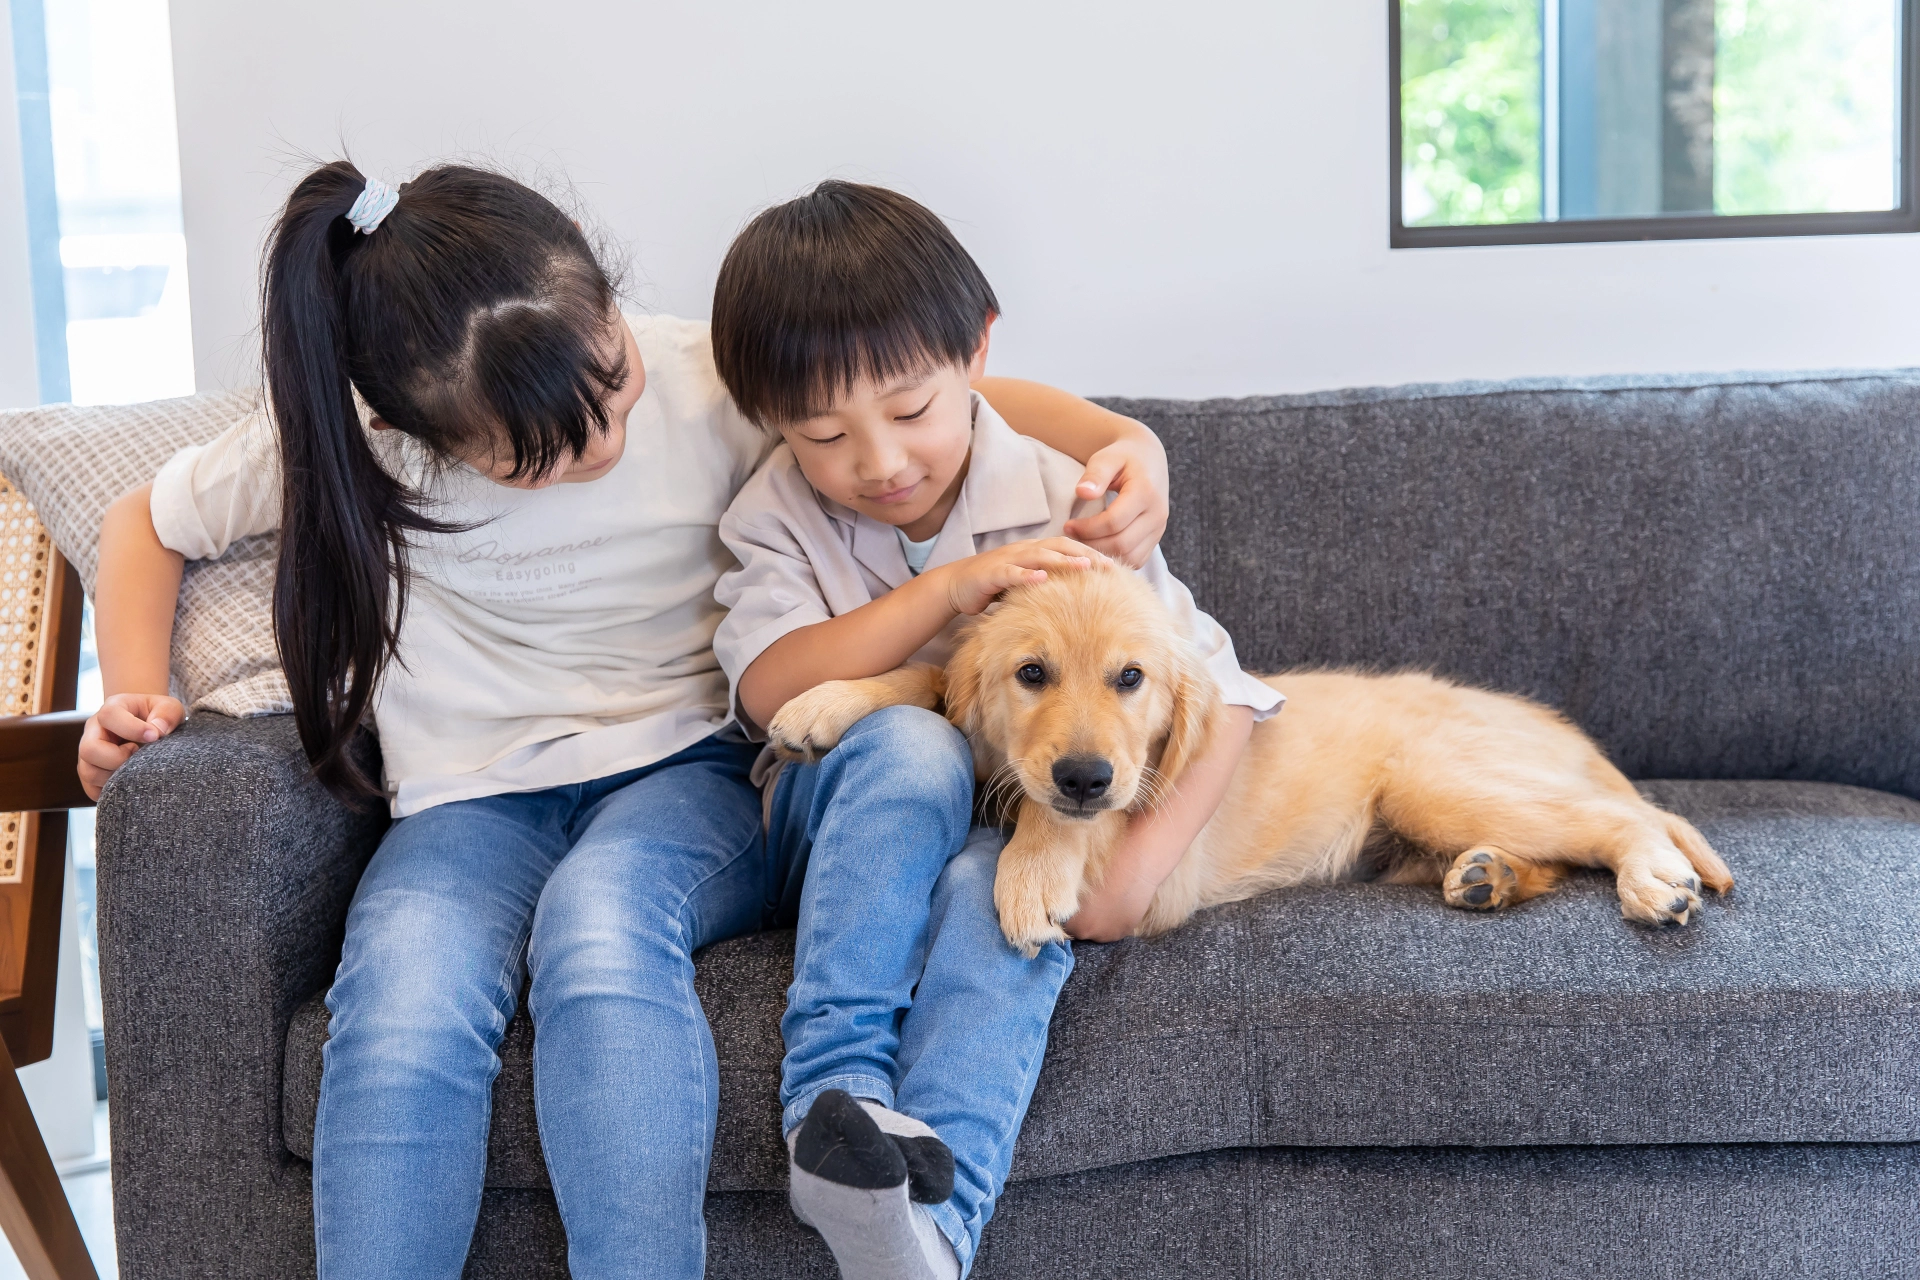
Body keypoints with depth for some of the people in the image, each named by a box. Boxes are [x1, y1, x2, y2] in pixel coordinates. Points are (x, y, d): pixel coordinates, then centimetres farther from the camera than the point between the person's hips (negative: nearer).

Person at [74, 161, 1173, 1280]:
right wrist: (139, 696, -2)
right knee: (404, 999, -34)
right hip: (471, 806, 1)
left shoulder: (708, 382, -6)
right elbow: (149, 523, 15)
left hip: (691, 776, -1)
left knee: (601, 912, -38)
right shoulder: (338, 436, -4)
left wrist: (1120, 439, -15)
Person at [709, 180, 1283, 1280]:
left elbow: (1219, 689, -11)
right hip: (846, 816, 1)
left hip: (1018, 819, 0)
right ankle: (839, 1095, -36)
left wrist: (1146, 858, -25)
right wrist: (950, 586, -26)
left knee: (1011, 883, -36)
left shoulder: (1064, 508, -8)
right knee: (909, 744, -33)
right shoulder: (780, 513, -3)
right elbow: (768, 689, -18)